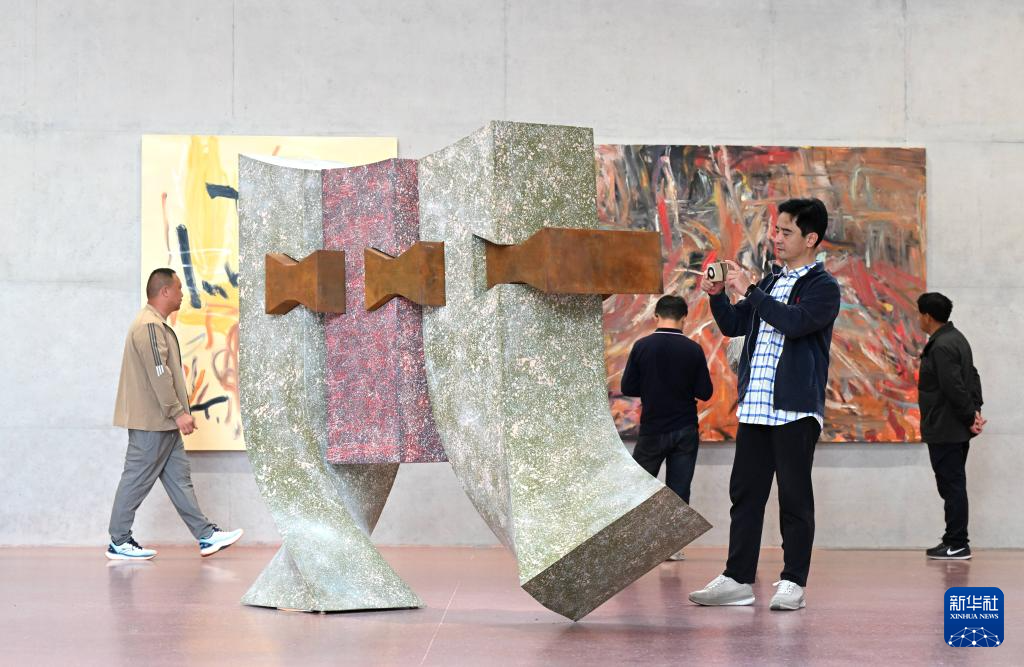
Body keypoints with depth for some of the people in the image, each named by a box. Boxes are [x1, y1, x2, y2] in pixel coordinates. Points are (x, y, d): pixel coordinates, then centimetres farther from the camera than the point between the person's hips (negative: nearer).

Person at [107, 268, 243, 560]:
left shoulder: (156, 325, 17)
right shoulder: (149, 326, -18)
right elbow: (159, 373, -23)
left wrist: (178, 412, 20)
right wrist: (178, 412, -21)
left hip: (163, 422, 11)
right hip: (152, 421, -11)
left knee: (179, 477, 9)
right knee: (138, 479, -3)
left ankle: (206, 536, 11)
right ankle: (119, 543, 4)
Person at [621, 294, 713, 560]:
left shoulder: (642, 346, -8)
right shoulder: (693, 350, -7)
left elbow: (628, 387, -5)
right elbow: (705, 392, -4)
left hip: (652, 429, 0)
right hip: (685, 431, 0)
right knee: (678, 488, 3)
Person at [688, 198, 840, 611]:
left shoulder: (823, 287, -4)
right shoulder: (771, 282, 18)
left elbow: (794, 321, -21)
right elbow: (732, 325, 20)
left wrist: (749, 291, -17)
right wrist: (718, 295, 3)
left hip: (795, 409, -7)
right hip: (755, 406, 7)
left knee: (794, 496, -1)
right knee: (745, 493, 7)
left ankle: (793, 583, 5)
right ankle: (738, 580, 11)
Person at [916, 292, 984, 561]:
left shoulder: (941, 347, -20)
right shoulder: (956, 339, 14)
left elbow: (955, 388, -23)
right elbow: (972, 376, 15)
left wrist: (970, 416, -14)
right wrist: (975, 410, 6)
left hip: (945, 431, -10)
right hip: (955, 430, 10)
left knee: (952, 486, -5)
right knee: (954, 485, 15)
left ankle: (957, 545, -2)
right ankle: (955, 541, 20)